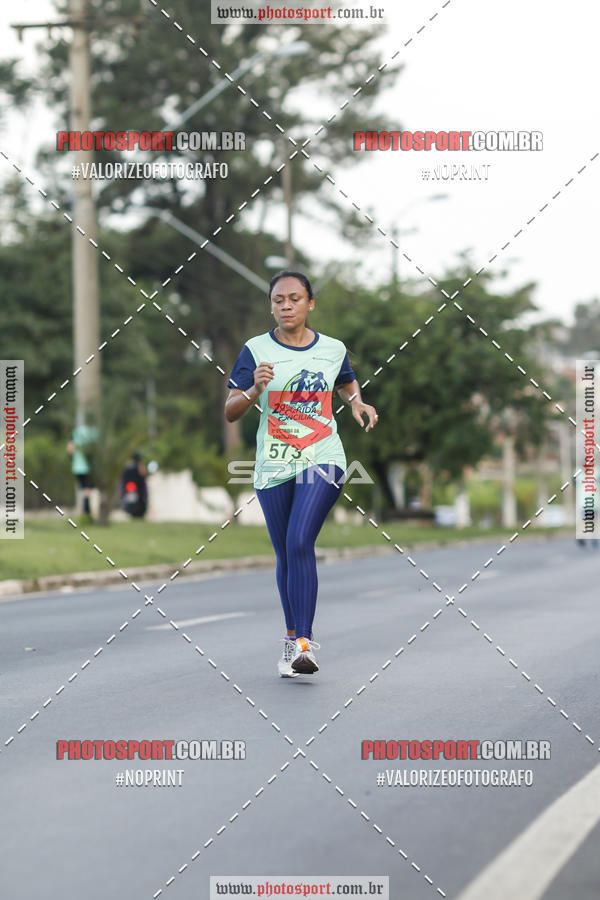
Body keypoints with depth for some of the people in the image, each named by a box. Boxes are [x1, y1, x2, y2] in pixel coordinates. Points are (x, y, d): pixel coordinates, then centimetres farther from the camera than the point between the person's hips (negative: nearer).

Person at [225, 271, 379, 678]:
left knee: (300, 542, -19)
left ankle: (304, 643, -21)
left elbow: (349, 387, 25)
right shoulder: (256, 350, -2)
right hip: (273, 466, 1)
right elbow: (230, 412, -5)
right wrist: (254, 390, -24)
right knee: (286, 555, 9)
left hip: (323, 461, -1)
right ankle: (292, 636, 28)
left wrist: (359, 403, 3)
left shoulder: (333, 349, 4)